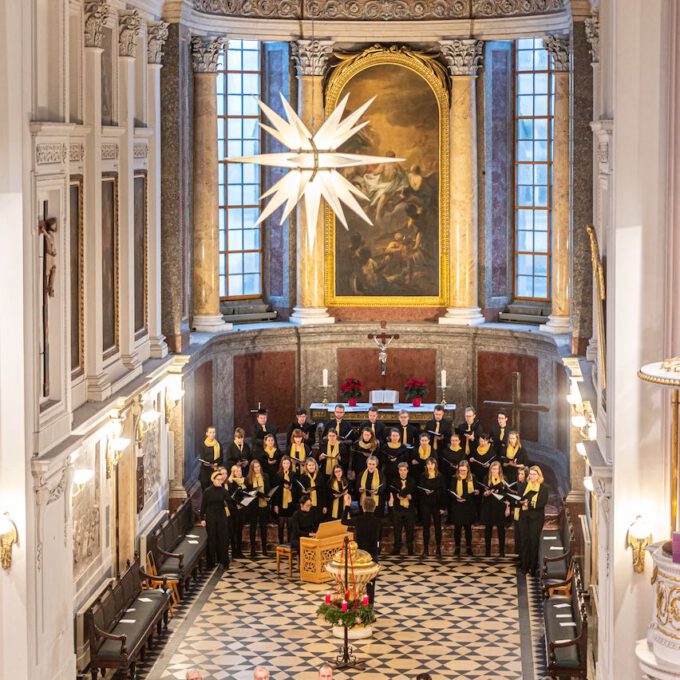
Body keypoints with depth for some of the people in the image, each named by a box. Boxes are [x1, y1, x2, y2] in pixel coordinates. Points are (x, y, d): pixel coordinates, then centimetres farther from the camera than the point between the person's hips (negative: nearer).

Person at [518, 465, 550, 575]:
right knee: (524, 541, 2)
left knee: (534, 541, -4)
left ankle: (533, 567, 2)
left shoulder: (543, 488, -1)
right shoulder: (524, 486, 11)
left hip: (536, 517, -3)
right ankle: (524, 566, 7)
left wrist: (529, 505, -19)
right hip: (524, 516, 3)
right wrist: (523, 502, -14)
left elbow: (543, 503, -10)